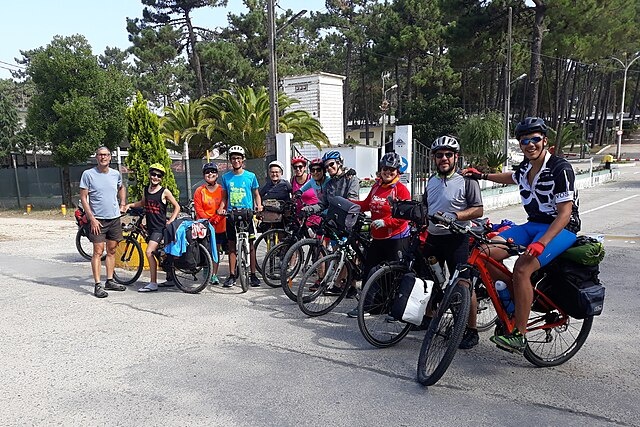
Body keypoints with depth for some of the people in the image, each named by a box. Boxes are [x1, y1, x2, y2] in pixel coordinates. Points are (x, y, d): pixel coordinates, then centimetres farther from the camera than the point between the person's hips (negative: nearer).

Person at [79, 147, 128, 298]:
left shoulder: (116, 174, 7)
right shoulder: (88, 174, -6)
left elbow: (121, 188, 28)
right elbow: (83, 198, -6)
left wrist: (122, 204, 14)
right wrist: (92, 218, -13)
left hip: (114, 218, 5)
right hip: (98, 219, -5)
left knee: (112, 250, 10)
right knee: (98, 251, -5)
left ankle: (109, 281, 20)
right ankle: (98, 285, -1)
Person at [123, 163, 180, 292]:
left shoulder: (164, 192, -8)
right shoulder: (146, 189, 9)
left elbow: (177, 207, -2)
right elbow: (143, 202, 29)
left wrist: (171, 221, -9)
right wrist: (130, 205, 15)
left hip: (160, 227, -7)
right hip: (150, 227, 7)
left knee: (149, 252, -17)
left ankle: (153, 283, -12)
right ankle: (170, 279, 23)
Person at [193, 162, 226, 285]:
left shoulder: (222, 189, 2)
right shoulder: (199, 191, 1)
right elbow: (199, 209, -3)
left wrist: (215, 220, -12)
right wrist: (208, 220, -14)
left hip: (219, 226, 1)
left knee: (217, 250, 6)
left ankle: (214, 275, 14)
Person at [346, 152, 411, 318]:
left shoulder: (401, 189, -11)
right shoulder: (376, 186, 9)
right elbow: (366, 205, 17)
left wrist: (385, 221, -26)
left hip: (396, 239, -6)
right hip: (377, 237, 7)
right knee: (369, 270, 10)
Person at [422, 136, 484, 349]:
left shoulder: (467, 181, -7)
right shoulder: (432, 181, 13)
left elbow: (478, 210, -12)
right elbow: (424, 206, 22)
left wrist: (455, 215, -24)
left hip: (456, 238, -6)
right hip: (433, 237, 7)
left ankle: (471, 330, 7)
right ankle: (428, 316, 35)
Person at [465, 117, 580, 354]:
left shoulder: (560, 168, -17)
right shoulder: (525, 167, 4)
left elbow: (565, 213, -22)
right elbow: (513, 178, 32)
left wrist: (541, 243, -33)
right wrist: (483, 176, 29)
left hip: (561, 229, -7)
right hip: (532, 225, 7)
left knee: (522, 268, -30)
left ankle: (519, 336, -20)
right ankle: (515, 294, 6)